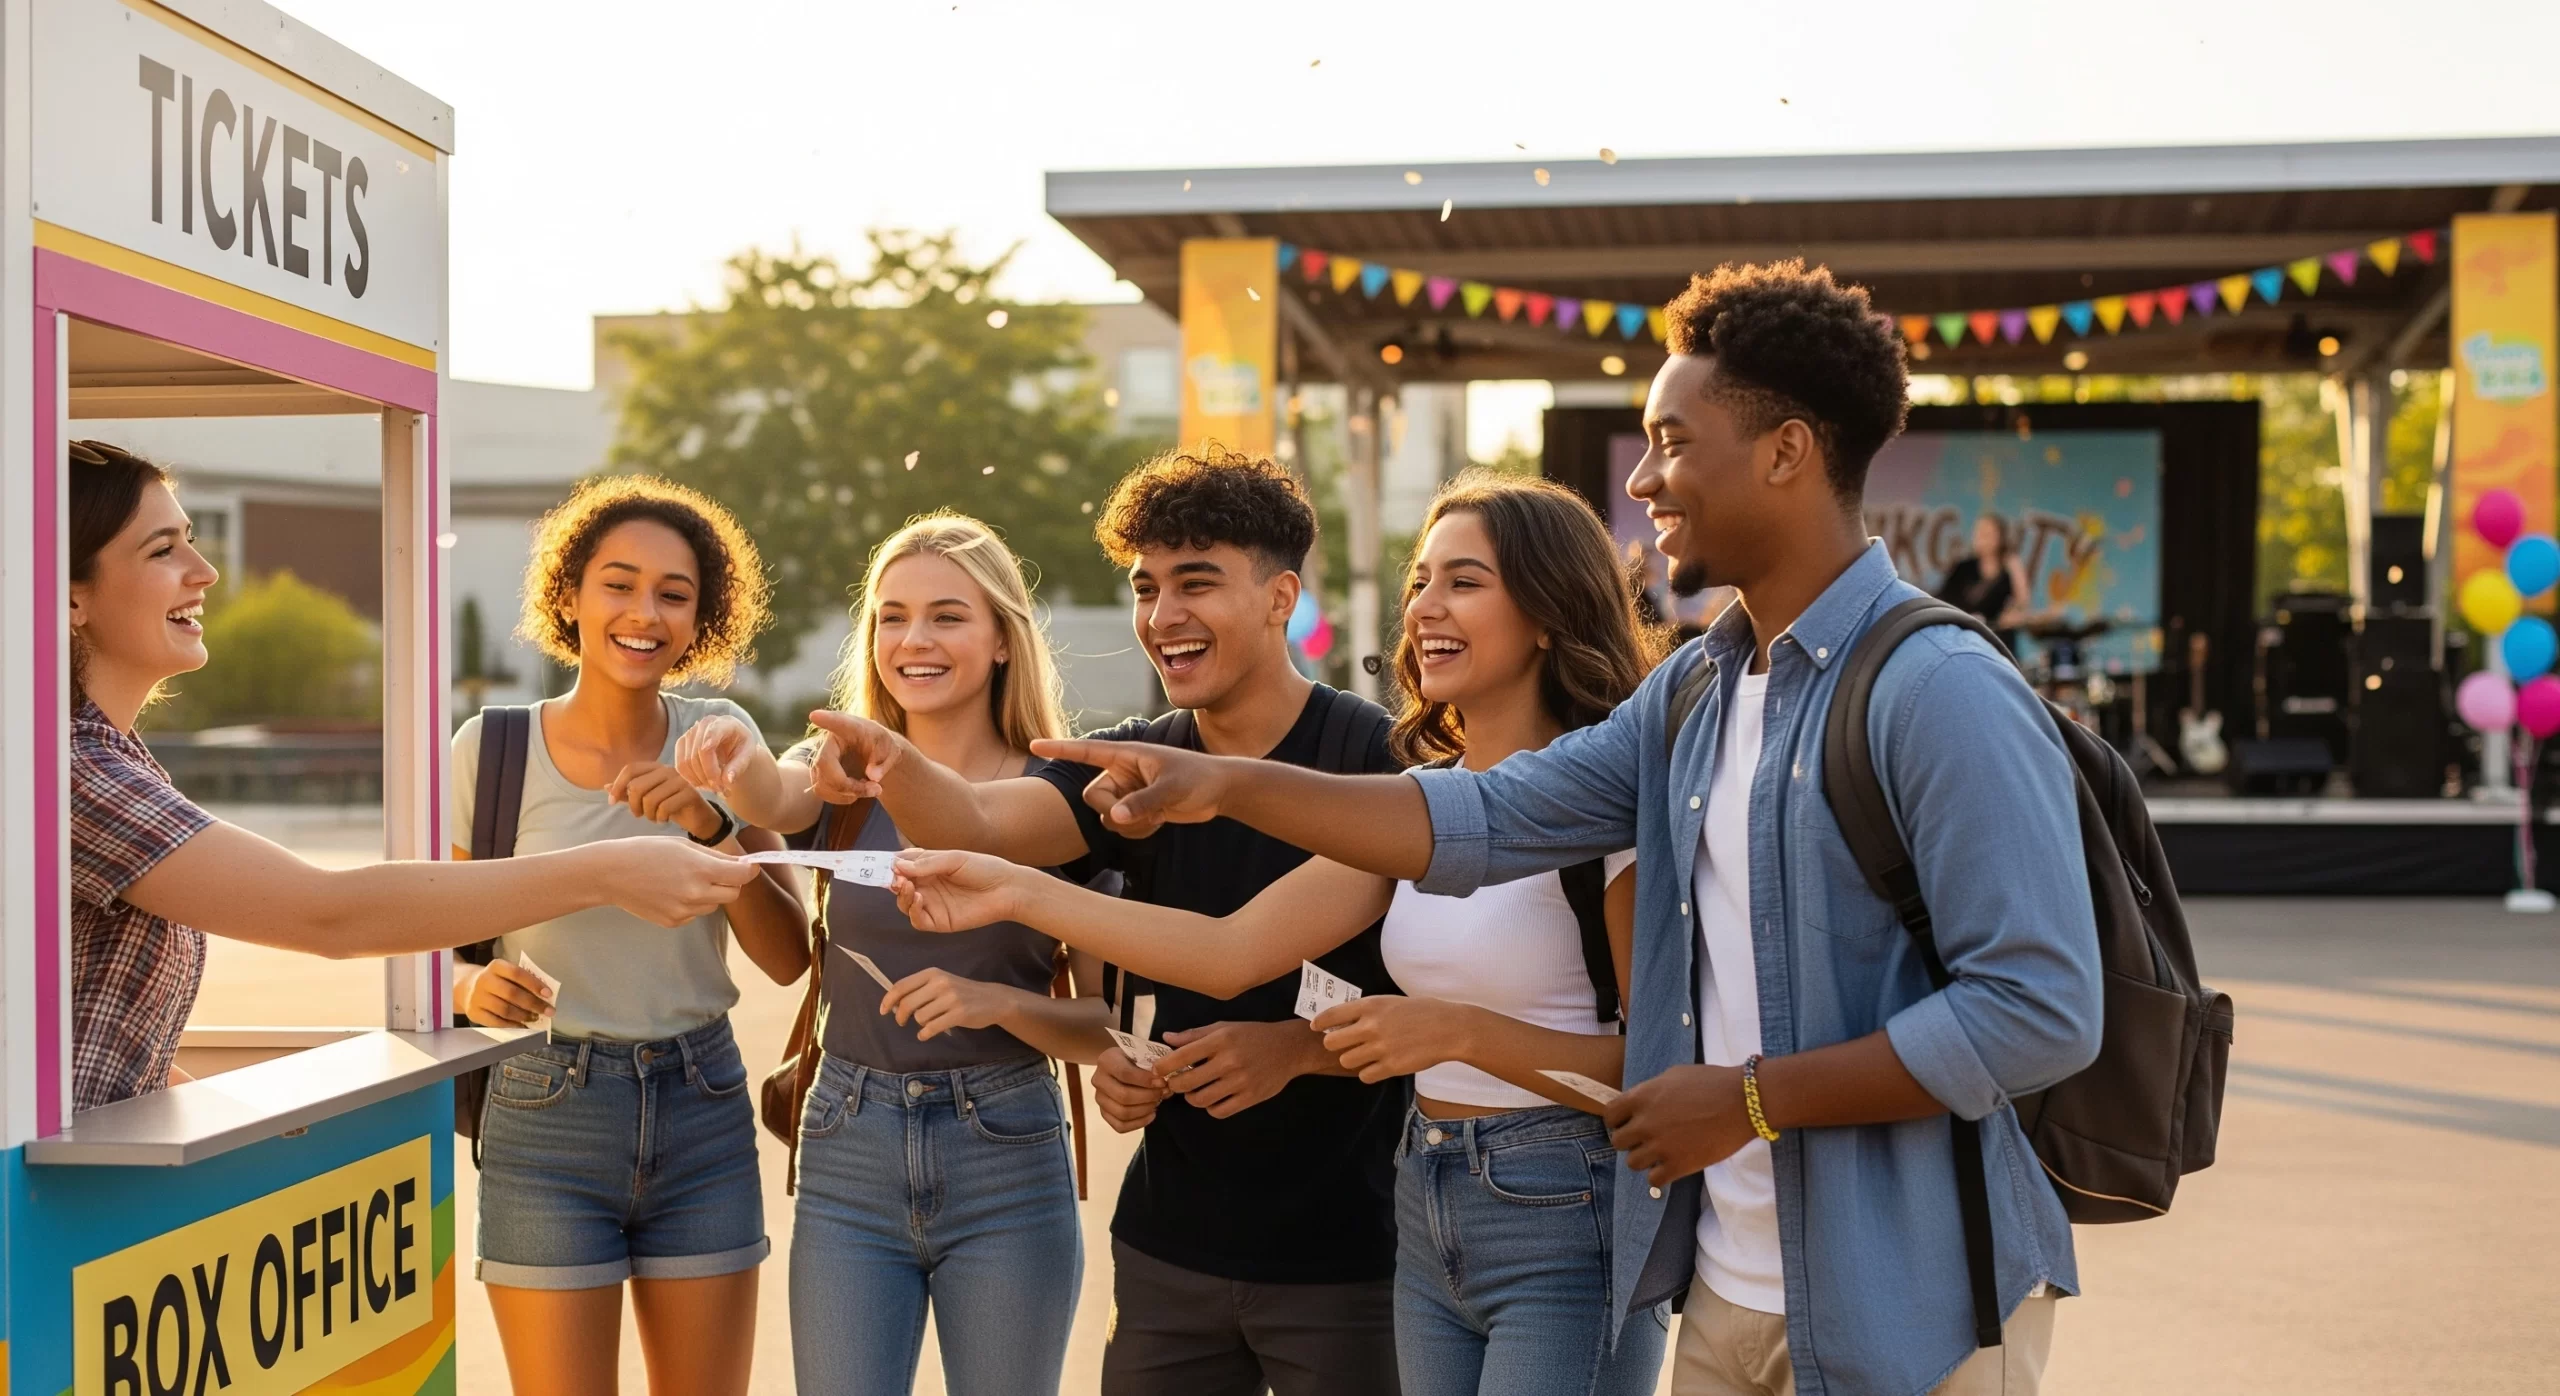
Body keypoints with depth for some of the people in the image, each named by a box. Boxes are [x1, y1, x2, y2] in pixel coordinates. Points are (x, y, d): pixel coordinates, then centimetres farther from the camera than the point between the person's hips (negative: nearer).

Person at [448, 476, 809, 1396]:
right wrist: (476, 987, -19)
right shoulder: (491, 747, -4)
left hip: (702, 1109, 2)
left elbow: (787, 958, -4)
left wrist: (709, 826, -18)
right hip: (547, 1116, -2)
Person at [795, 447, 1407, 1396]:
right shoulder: (1134, 766, 4)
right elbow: (979, 827, -12)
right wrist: (893, 763, -31)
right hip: (1169, 1244, 5)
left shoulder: (1379, 761, -12)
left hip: (1346, 1255, -4)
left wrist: (1295, 1048, -21)